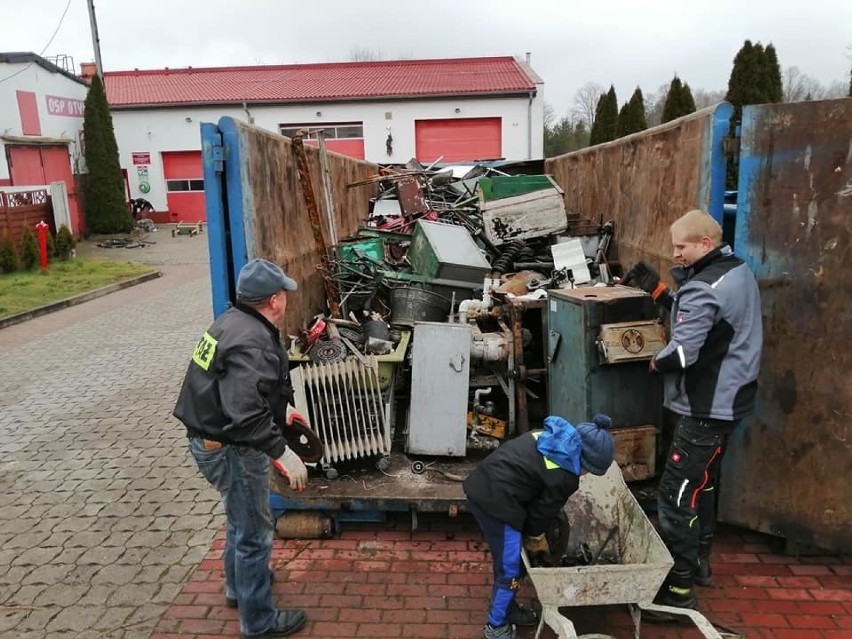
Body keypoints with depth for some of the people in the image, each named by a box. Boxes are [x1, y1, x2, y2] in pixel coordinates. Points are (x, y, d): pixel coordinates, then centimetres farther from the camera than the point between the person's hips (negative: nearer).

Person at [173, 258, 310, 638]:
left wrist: (281, 409, 24)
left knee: (241, 520, 28)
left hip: (211, 438, 10)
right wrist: (282, 452, -33)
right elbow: (245, 412, -38)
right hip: (229, 448, -10)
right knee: (254, 532, 6)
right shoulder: (252, 342, -28)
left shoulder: (233, 321, 4)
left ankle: (239, 585, 49)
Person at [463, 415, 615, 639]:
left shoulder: (556, 437, 10)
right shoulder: (564, 477, -14)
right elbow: (543, 510, -3)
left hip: (481, 486, 9)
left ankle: (506, 608, 42)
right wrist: (536, 537, 18)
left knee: (507, 559, 25)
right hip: (496, 501, -9)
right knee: (510, 568, 7)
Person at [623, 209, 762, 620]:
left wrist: (656, 362, -7)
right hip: (728, 399, 11)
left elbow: (683, 353, -27)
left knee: (676, 495, -5)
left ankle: (679, 588, 3)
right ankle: (698, 561, 36)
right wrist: (659, 291, 4)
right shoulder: (739, 271, 9)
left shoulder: (704, 287, -23)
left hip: (706, 408, -11)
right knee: (702, 482, 22)